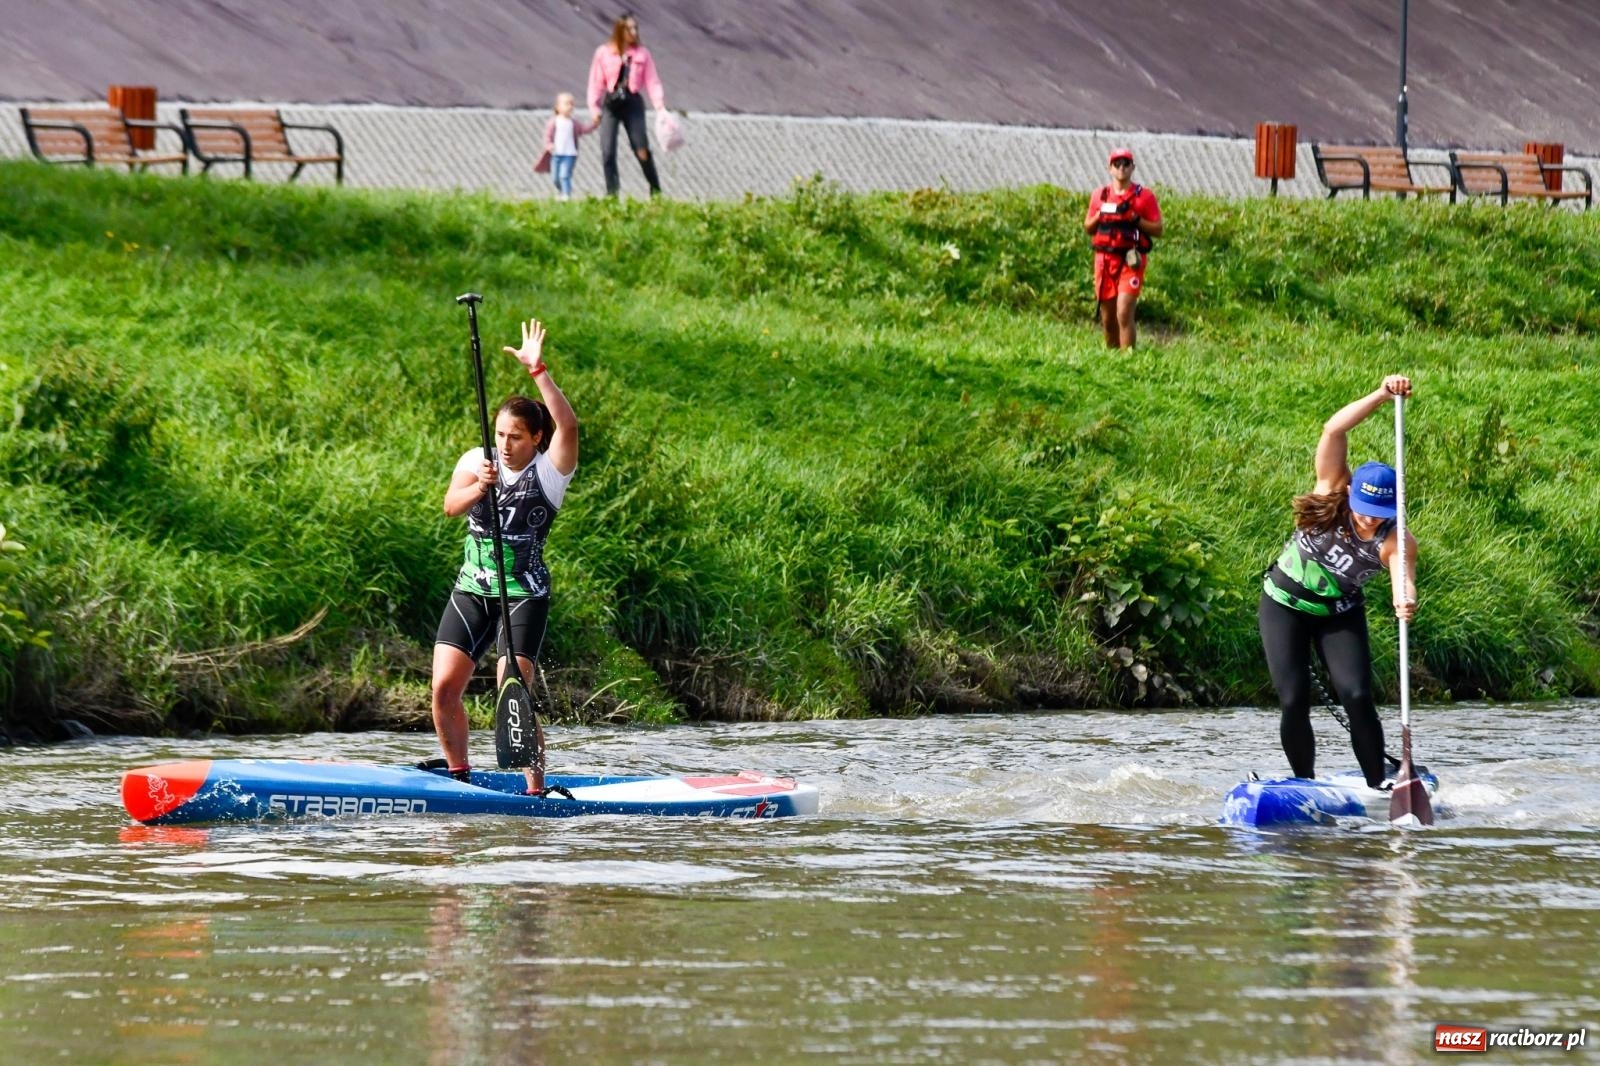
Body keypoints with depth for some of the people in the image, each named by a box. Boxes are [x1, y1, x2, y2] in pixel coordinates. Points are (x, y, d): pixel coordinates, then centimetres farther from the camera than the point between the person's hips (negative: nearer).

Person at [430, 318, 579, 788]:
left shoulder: (550, 470, -5)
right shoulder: (477, 461, 5)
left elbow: (567, 425, -23)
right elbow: (451, 506, -11)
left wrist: (537, 370, -28)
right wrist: (477, 488, -32)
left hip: (524, 593, -4)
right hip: (472, 589, 4)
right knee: (444, 688, -3)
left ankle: (536, 788, -9)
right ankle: (459, 777, 14)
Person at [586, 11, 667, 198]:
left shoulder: (642, 53, 4)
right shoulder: (603, 53, 1)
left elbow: (652, 82, 1)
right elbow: (596, 82, 3)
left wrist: (660, 107, -9)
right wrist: (594, 108, -3)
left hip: (632, 103, 0)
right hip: (610, 105, 0)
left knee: (642, 150, -3)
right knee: (607, 152, -7)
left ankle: (656, 191, 9)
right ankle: (611, 193, 0)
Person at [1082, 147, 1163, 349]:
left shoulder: (1145, 196, 2)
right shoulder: (1100, 195, 12)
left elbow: (1157, 230, 0)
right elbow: (1087, 228, 17)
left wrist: (1135, 219, -14)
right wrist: (1099, 216, -3)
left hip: (1131, 261, -4)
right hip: (1104, 259, 4)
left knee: (1124, 313, -16)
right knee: (1107, 317, 9)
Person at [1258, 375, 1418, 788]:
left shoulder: (1395, 541, -25)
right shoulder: (1331, 491, -22)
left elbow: (1402, 575, -44)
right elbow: (1333, 431, -34)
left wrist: (1405, 600, -68)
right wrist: (1381, 395, -45)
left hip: (1340, 614, 0)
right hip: (1285, 606, 0)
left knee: (1357, 696, -17)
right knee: (1294, 700, -10)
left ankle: (1378, 788, -6)